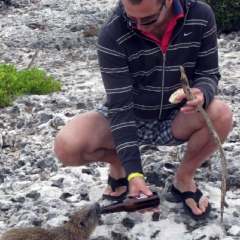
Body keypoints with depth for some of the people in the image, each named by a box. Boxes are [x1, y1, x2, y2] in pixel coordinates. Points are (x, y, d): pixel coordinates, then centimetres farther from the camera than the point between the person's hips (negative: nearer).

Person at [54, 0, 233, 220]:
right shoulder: (112, 34, -26)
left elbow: (208, 74, -9)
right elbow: (120, 106, -27)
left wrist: (201, 94, -35)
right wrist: (132, 171, -34)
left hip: (175, 119, 2)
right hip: (128, 118, -1)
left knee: (221, 115, -31)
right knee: (67, 146, -28)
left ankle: (184, 177, -1)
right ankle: (117, 163, 7)